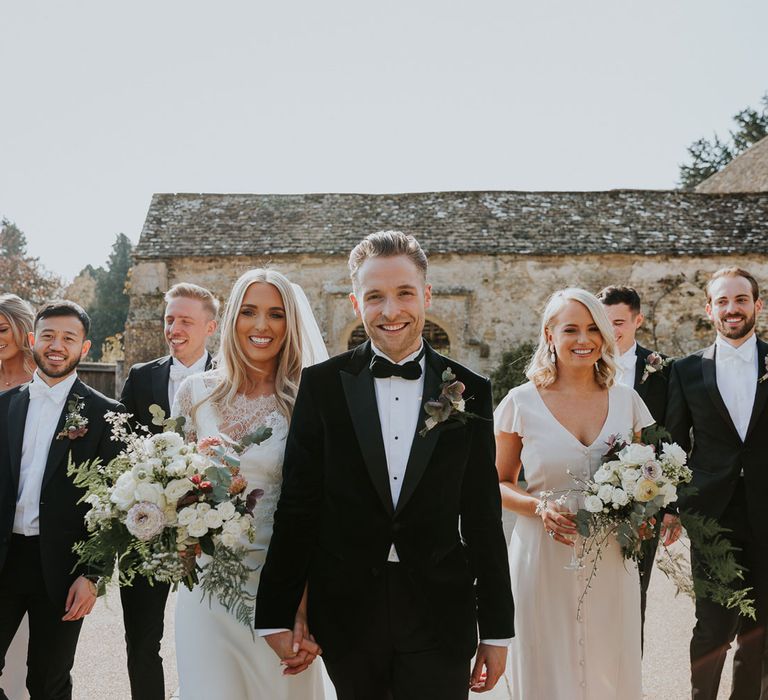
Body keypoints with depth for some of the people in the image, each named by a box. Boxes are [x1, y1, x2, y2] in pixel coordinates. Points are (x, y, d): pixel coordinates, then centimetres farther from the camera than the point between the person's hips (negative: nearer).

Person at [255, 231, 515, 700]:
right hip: (346, 612, 0)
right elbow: (298, 507, -1)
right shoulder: (322, 385, -2)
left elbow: (483, 517, 2)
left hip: (439, 616, 0)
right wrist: (277, 616, -1)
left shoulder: (469, 391, 0)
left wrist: (496, 630, 4)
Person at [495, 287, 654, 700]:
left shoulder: (626, 400, 3)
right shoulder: (522, 402, -6)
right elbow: (499, 483, 1)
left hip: (611, 561, 3)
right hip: (544, 561, -2)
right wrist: (539, 507, -17)